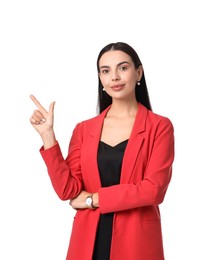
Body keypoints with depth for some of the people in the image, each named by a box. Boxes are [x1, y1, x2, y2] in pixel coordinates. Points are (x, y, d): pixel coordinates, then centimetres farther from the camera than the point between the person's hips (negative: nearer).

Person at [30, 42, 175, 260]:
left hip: (136, 240, -2)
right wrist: (47, 134, -6)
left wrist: (93, 199, -8)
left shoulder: (159, 126, -3)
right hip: (89, 240, 3)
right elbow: (68, 190, -2)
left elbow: (153, 189, -13)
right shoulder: (84, 129, 6)